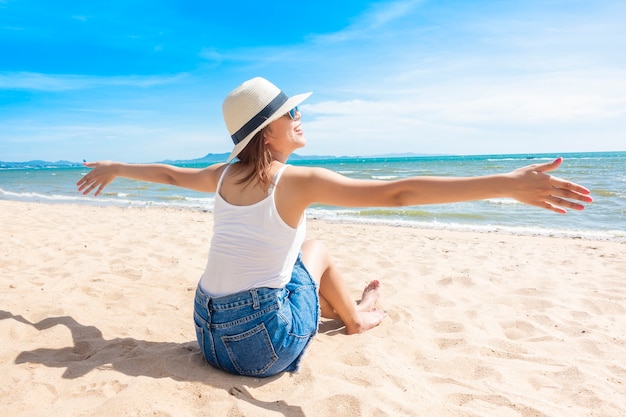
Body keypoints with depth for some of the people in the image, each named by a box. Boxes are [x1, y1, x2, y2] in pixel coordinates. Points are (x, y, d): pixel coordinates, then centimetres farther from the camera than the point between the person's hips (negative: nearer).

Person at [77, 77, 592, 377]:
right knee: (315, 248, 15)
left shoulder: (224, 175, 2)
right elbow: (395, 193, -25)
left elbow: (169, 173, 20)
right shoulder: (298, 181, -17)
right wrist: (507, 183, -24)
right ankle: (358, 316, 37)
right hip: (265, 348, -6)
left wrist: (114, 168, 41)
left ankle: (342, 309, 49)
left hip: (209, 336, 6)